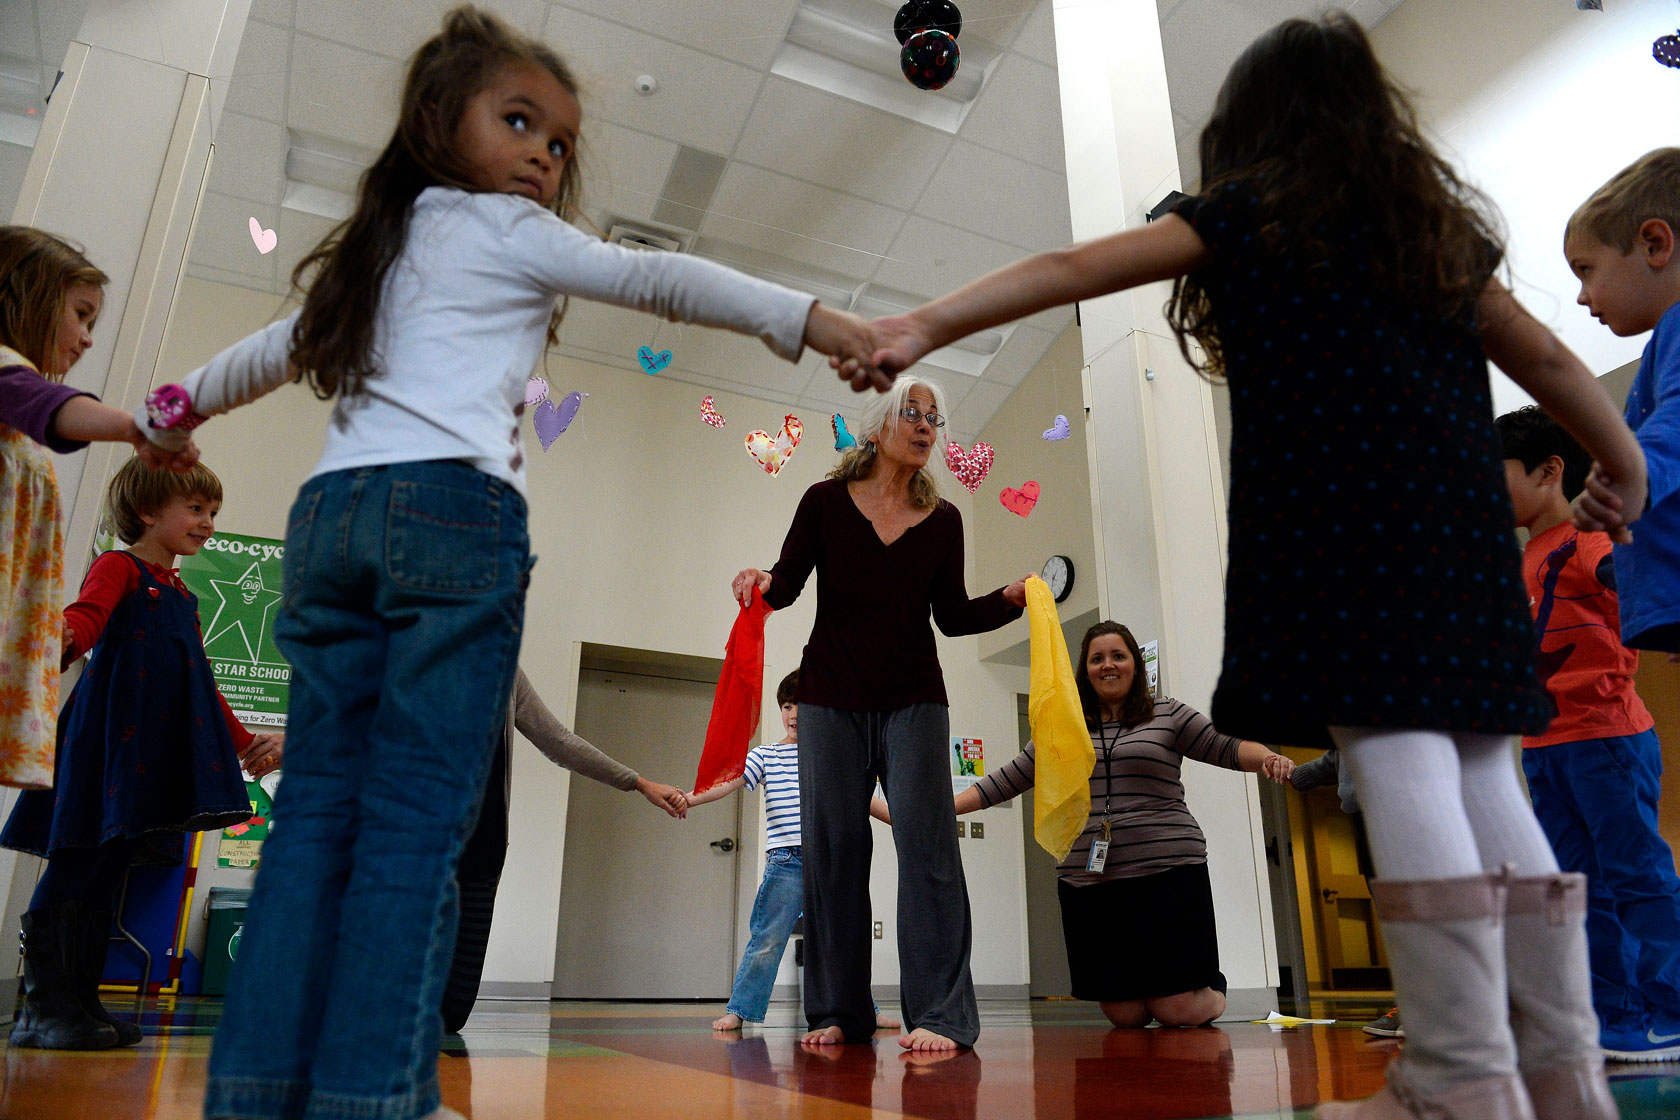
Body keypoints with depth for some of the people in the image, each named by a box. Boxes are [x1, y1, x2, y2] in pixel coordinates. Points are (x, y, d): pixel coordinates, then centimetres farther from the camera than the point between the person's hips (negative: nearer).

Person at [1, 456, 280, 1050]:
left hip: (160, 748, 7)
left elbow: (203, 685, 30)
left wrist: (244, 743, 30)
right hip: (109, 735, -7)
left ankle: (81, 1001, 12)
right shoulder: (118, 567, 2)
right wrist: (59, 639, -43)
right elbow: (86, 616, -20)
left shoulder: (182, 596, 26)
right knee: (78, 863, -7)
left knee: (107, 871, 8)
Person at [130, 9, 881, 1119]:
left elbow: (276, 349, 38)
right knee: (421, 810, -9)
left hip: (333, 506, 7)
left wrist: (179, 410, 54)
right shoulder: (509, 230, 10)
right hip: (455, 506, -7)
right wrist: (815, 321, 0)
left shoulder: (374, 247, 29)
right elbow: (657, 280, 2)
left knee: (321, 798, 4)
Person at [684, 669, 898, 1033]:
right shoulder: (765, 756, 8)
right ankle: (738, 1009, 8)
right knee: (767, 939, -4)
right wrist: (686, 797, -19)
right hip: (785, 861, -2)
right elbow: (728, 782, -3)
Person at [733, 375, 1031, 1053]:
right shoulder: (827, 501, 3)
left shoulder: (942, 520, 7)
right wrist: (760, 583, -22)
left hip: (913, 702, 1)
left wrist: (1012, 598, -8)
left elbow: (954, 615, 8)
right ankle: (837, 1011, 12)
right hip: (831, 698, 0)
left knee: (925, 839, -11)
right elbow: (787, 583, 0)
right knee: (831, 846, 1)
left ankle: (940, 1015, -7)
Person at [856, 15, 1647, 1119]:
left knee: (1398, 762, -9)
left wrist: (926, 323, -5)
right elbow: (1553, 363, 27)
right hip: (1462, 525, 6)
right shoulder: (1439, 223, 24)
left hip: (1337, 516, -6)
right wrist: (1630, 468, 38)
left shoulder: (1248, 212, 10)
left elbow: (1072, 270, 0)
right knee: (1480, 779, 10)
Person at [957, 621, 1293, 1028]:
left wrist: (1268, 759, -18)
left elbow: (1227, 747, 4)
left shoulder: (1168, 715, 7)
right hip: (1088, 883, 3)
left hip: (1166, 873, -2)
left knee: (1177, 1013, -2)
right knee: (1125, 1017, 2)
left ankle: (1213, 990, 33)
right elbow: (1007, 780, 13)